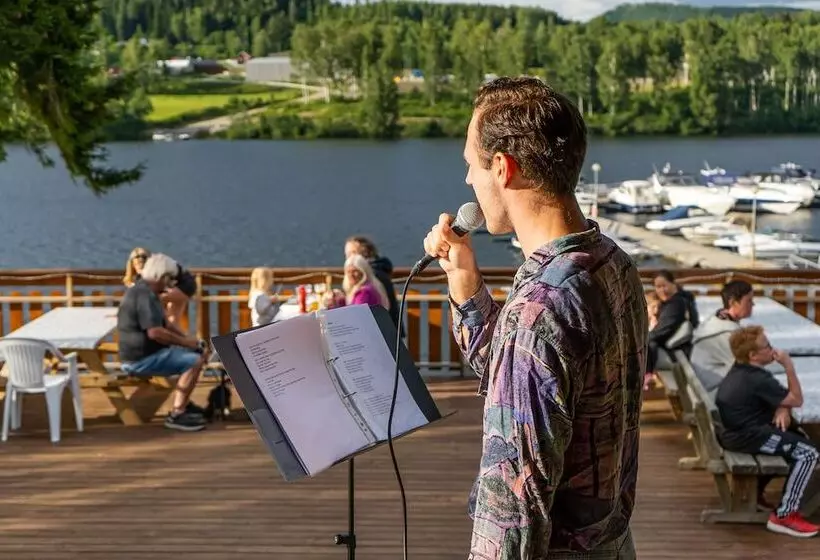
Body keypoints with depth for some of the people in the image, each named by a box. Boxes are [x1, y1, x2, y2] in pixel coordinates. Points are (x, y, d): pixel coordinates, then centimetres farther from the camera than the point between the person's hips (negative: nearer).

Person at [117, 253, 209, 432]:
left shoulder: (146, 292, 15)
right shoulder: (144, 295, -21)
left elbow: (165, 323, 20)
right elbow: (155, 332, -31)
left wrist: (190, 341, 6)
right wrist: (189, 343, -20)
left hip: (145, 353, 11)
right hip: (140, 358, -11)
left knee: (195, 353, 18)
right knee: (195, 361, -19)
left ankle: (183, 403, 21)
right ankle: (176, 415, -18)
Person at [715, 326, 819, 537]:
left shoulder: (741, 369, 8)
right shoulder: (757, 379, -22)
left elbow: (778, 395, 13)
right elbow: (797, 400, -13)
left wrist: (782, 410, -8)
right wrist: (789, 366, -11)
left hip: (735, 430, 10)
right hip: (746, 437, -10)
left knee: (795, 438, 28)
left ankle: (754, 491, 31)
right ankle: (783, 516, -11)